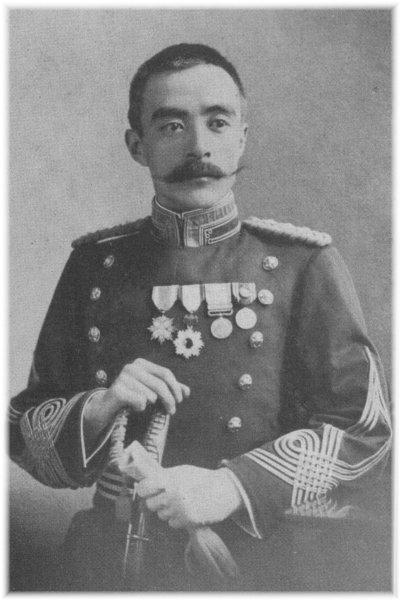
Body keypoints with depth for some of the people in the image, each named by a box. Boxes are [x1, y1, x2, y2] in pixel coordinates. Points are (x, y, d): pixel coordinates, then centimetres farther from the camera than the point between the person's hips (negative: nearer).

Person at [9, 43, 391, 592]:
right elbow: (26, 432, 3)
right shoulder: (95, 264, -2)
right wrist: (98, 409, -19)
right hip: (107, 562, 2)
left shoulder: (301, 263, -8)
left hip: (245, 562, -1)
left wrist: (230, 487, -21)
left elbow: (364, 425, -9)